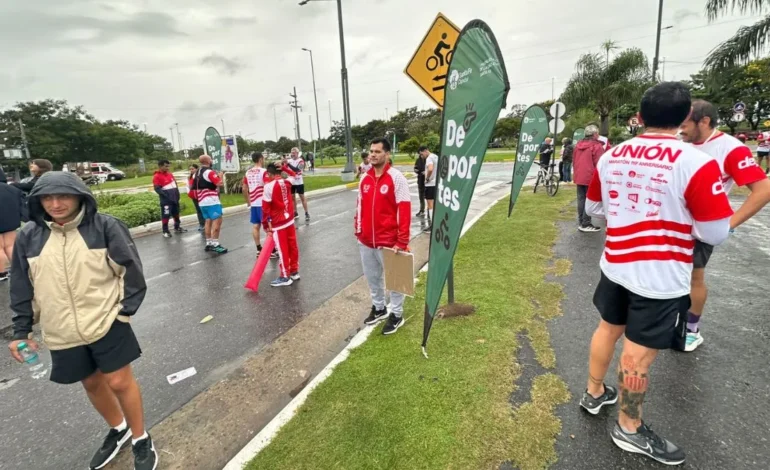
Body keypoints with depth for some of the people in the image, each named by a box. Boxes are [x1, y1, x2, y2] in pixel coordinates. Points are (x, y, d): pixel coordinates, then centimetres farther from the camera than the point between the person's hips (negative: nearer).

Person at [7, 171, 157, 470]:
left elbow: (131, 269, -7)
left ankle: (140, 439, 27)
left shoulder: (104, 226, -12)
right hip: (62, 334, 4)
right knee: (92, 383, 19)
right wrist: (21, 330, 9)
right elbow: (22, 287, 7)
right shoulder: (29, 236, -1)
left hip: (106, 323, -4)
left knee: (119, 382, 4)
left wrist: (126, 310, -8)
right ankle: (118, 429, 44)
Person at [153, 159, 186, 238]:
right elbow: (157, 189, -17)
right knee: (165, 215, -6)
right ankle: (165, 231, 3)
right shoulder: (157, 176, -12)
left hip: (175, 198, 8)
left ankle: (177, 227, 33)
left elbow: (175, 184, 20)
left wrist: (177, 194, 9)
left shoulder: (169, 174, 12)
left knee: (176, 213, 18)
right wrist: (166, 196, -22)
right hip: (166, 200, -8)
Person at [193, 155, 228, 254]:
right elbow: (220, 183, -19)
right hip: (211, 201, -9)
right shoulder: (209, 172, -13)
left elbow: (194, 188, 20)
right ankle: (215, 244, -12)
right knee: (217, 221, -9)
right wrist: (220, 176, 0)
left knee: (208, 221, 13)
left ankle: (209, 243, 17)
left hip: (202, 202, 9)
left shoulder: (197, 173, 15)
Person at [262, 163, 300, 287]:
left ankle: (285, 277, 11)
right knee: (292, 246, 14)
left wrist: (266, 226, -6)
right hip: (290, 221, 7)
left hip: (278, 225, -6)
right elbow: (293, 174, 28)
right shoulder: (287, 182, 2)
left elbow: (266, 208, -13)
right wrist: (284, 166, 15)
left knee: (282, 250, 1)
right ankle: (295, 272, 26)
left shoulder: (269, 186, -14)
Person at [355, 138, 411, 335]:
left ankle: (396, 315, 28)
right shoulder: (365, 179, 6)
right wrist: (358, 231, 14)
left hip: (388, 241, -6)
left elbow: (404, 210, -15)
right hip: (366, 241, 6)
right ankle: (378, 308, 41)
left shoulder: (396, 178, -12)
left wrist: (402, 242, -17)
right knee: (372, 277, 20)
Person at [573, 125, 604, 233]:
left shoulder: (578, 144, 11)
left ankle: (581, 223, 15)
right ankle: (586, 224, 1)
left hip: (579, 177, 7)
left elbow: (574, 161, 17)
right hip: (591, 178, -7)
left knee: (581, 200, 10)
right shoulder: (597, 146, -11)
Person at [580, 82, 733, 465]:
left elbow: (593, 208, 12)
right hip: (661, 276, -5)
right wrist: (681, 215, 5)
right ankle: (629, 428, 28)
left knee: (609, 328, 23)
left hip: (616, 263, 6)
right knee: (639, 352, 8)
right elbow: (715, 234, -14)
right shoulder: (696, 163, -18)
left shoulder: (610, 156, 0)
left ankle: (594, 394, 43)